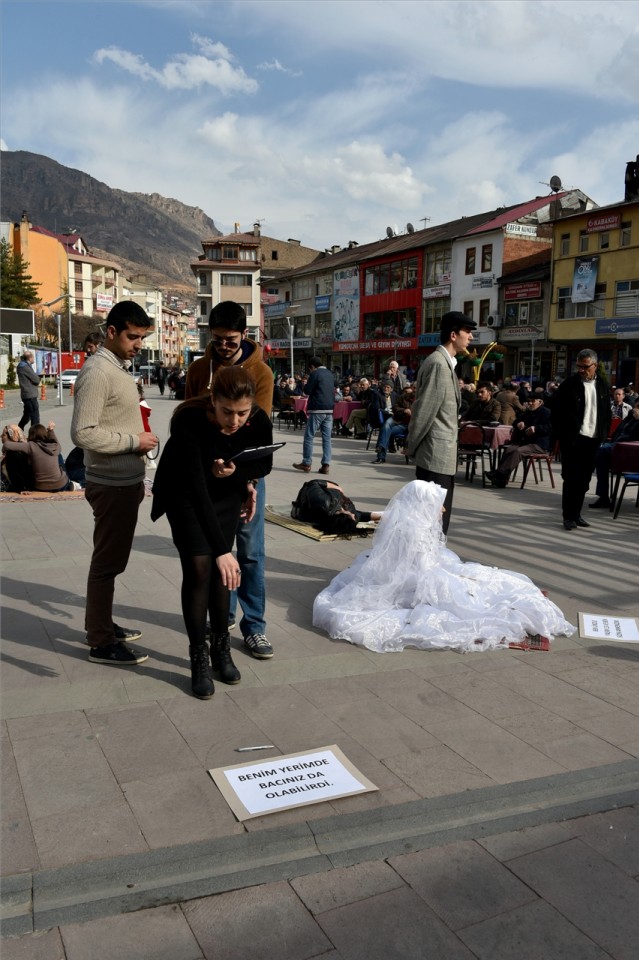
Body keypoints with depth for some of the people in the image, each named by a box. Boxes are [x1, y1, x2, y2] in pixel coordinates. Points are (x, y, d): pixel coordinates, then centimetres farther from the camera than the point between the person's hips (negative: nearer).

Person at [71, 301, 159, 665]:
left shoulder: (122, 367, 12)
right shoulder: (97, 372, -18)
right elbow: (83, 433, -24)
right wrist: (134, 441, -18)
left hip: (127, 481, 9)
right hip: (111, 484, -9)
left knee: (114, 558, 18)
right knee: (108, 561, -1)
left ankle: (102, 624, 32)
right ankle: (101, 643, 10)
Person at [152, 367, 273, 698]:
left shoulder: (258, 421, -26)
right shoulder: (189, 421, -38)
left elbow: (264, 464, -5)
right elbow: (196, 489, -42)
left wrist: (236, 472, -26)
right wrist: (222, 549, -47)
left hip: (227, 493, 3)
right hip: (184, 494, -3)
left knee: (219, 569, 3)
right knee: (198, 568, -9)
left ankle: (221, 649, 20)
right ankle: (199, 660, 3)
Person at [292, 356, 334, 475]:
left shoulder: (315, 374, -8)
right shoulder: (330, 374, 14)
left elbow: (307, 390, -10)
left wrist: (307, 384, 9)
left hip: (317, 409, -7)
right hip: (329, 409, 7)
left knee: (309, 436, 3)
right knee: (327, 438, 4)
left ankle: (306, 463, 5)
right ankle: (326, 464, 0)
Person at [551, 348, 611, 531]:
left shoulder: (602, 385, 9)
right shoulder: (569, 384, -5)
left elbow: (607, 411, 15)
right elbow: (556, 411, -5)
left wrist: (604, 434, 7)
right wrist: (561, 435, -8)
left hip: (593, 439, 4)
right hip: (573, 439, -4)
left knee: (584, 479, 9)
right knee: (571, 479, -1)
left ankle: (576, 513, 19)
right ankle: (568, 516, 6)